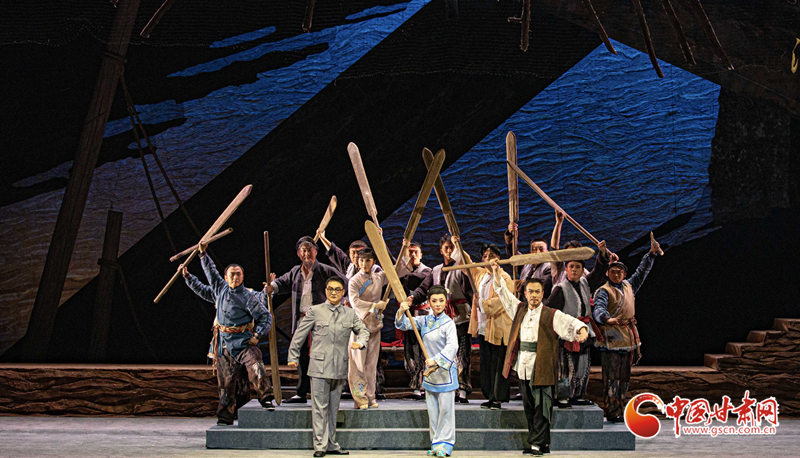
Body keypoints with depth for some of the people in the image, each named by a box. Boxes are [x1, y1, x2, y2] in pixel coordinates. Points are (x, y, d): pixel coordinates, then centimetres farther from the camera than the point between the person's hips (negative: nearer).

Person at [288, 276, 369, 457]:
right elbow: (299, 334, 5)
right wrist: (293, 357, 7)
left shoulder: (350, 313, 9)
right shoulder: (315, 311, 1)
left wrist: (360, 342, -2)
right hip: (319, 367, -3)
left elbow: (363, 330, 20)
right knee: (320, 408, -3)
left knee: (334, 408, 11)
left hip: (340, 368, 4)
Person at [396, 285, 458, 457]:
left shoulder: (448, 323, -11)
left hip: (445, 370, -6)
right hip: (429, 371, 6)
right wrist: (402, 312, -11)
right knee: (432, 409, 10)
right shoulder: (425, 320, 6)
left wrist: (436, 360, -31)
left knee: (445, 407, -2)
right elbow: (405, 324, 9)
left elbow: (452, 346, -21)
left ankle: (445, 443, 7)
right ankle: (435, 442, 19)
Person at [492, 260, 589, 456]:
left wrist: (582, 330, -34)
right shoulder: (520, 309, 12)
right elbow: (503, 292, 21)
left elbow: (571, 322, -14)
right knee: (529, 407, 9)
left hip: (542, 367, -6)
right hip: (524, 367, 6)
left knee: (541, 407, -5)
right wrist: (496, 271, 17)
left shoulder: (552, 315, -3)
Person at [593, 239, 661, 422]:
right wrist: (608, 319, -46)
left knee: (624, 379, 12)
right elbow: (599, 309, -26)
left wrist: (651, 253, 23)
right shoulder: (604, 291, -9)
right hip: (611, 341, -8)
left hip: (627, 340, 8)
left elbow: (641, 272, 27)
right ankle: (612, 413, -4)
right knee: (612, 378, -7)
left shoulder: (628, 287, 14)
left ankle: (619, 411, 20)